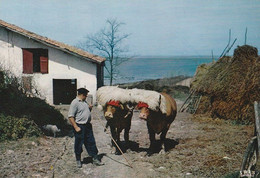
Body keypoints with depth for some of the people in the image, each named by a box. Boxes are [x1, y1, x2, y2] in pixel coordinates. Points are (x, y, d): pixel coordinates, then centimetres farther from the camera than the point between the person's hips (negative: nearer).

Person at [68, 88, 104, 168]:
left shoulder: (85, 102, 14)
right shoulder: (75, 103, -14)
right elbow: (71, 117, -18)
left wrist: (90, 108, 7)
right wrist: (76, 127, -22)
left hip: (88, 126, 8)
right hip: (80, 127, -8)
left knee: (91, 142, 9)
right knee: (79, 144, 4)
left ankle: (95, 159, 15)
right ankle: (78, 160, 19)